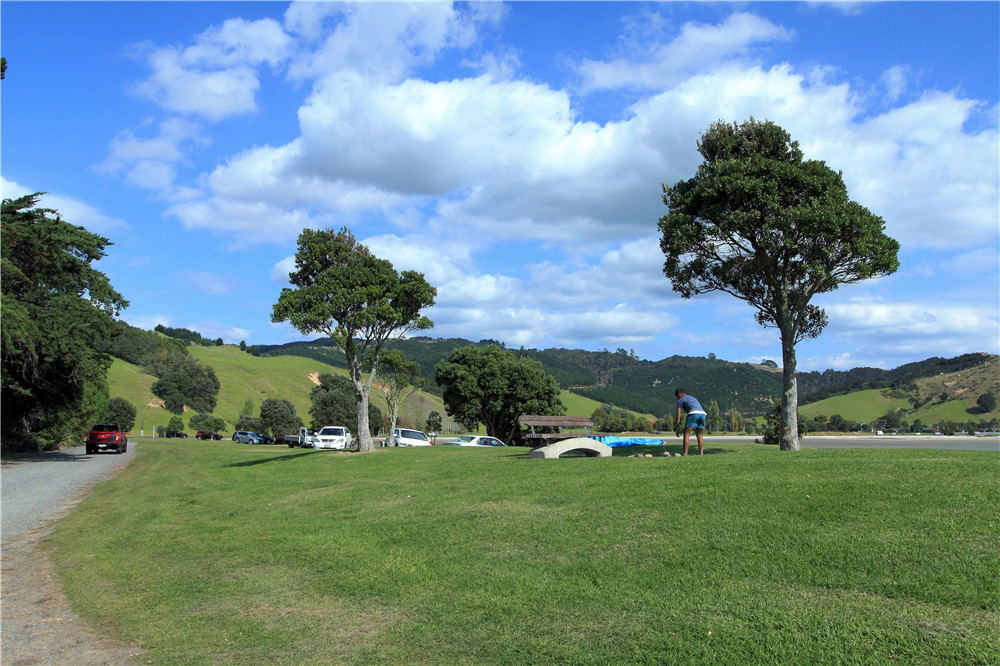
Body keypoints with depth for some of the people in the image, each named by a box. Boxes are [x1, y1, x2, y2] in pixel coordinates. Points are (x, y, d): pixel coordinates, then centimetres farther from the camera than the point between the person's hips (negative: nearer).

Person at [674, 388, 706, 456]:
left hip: (693, 414, -6)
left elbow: (678, 415, 11)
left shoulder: (680, 400, 17)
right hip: (702, 414, 6)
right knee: (699, 435, 16)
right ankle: (701, 453, 7)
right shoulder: (693, 398, 37)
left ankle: (685, 454, -9)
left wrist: (678, 429, 12)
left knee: (686, 434, -1)